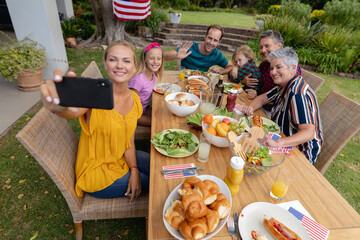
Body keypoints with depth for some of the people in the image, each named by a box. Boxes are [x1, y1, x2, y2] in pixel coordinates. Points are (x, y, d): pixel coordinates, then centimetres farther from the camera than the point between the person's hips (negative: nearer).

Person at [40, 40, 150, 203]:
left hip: (120, 158, 6)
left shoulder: (134, 98, -5)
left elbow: (129, 141, 0)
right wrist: (59, 108, -70)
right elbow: (74, 111, -47)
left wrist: (134, 170, -10)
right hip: (97, 173, -6)